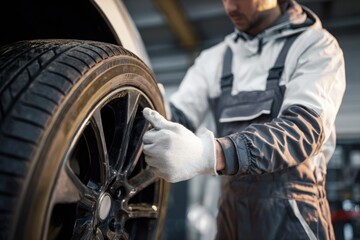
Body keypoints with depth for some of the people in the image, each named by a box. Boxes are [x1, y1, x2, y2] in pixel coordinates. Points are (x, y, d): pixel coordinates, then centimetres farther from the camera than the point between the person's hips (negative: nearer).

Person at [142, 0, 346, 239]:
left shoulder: (315, 44, -6)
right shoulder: (214, 58, 8)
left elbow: (304, 127, -22)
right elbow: (175, 118, 0)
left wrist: (211, 154, -37)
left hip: (294, 212, -4)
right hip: (231, 208, 5)